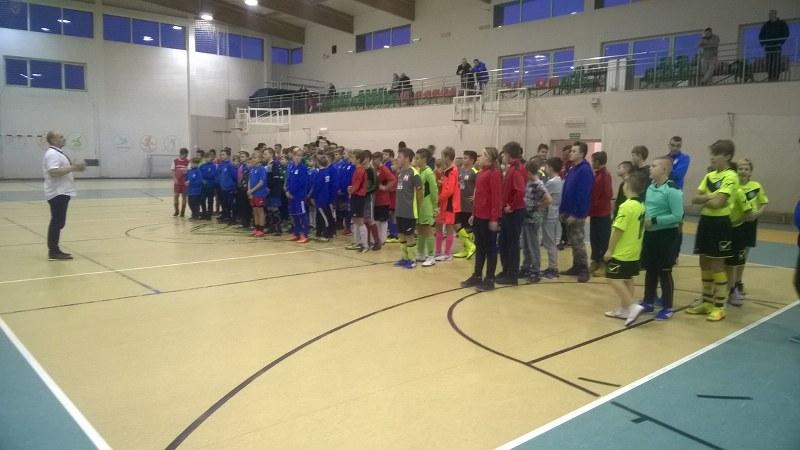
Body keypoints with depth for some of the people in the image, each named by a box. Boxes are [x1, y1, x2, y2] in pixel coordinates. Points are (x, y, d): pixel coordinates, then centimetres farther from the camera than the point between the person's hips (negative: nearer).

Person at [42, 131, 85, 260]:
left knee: (58, 222, 13)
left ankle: (54, 250, 20)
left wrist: (74, 168, 13)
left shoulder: (57, 153, 17)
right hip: (57, 193, -11)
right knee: (57, 222, -9)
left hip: (61, 192, 11)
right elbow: (54, 172, -28)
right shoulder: (52, 154, -16)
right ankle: (53, 252, -5)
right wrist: (73, 168, -25)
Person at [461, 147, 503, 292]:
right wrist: (473, 213, 17)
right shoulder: (481, 173, 15)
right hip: (479, 215, 9)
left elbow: (496, 196, -17)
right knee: (479, 246, 14)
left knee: (490, 247, 0)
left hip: (489, 217, -9)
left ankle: (489, 280, 8)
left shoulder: (494, 173, -12)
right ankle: (477, 276, 24)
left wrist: (494, 218, -20)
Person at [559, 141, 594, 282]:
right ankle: (576, 267, 22)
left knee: (578, 242, -4)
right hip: (569, 212, 9)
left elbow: (583, 194, -21)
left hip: (577, 214, -9)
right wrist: (563, 210, 11)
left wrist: (576, 214, -22)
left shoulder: (585, 170, -15)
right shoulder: (572, 169, 13)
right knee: (572, 242, 13)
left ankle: (584, 270, 3)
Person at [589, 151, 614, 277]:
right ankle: (595, 262, 22)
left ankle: (604, 265, 5)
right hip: (595, 213, 9)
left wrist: (598, 205, -11)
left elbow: (608, 194, -18)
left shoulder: (605, 175, -14)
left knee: (603, 240, -1)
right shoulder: (597, 174, 12)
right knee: (594, 238, 13)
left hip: (602, 214, -9)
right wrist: (591, 208, 8)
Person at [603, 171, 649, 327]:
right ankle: (624, 309, 23)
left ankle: (633, 306, -10)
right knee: (627, 280, 15)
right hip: (633, 251, 9)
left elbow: (618, 230, -21)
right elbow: (638, 229, 14)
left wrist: (609, 250, -14)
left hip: (621, 252, -9)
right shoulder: (641, 206, 7)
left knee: (614, 279, -4)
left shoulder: (627, 206, -20)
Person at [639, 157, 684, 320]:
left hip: (666, 235, -7)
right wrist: (643, 218, -2)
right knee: (650, 270, 16)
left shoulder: (672, 190, -18)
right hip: (650, 234, 7)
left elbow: (677, 216, -21)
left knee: (664, 272, 2)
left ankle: (667, 308, 15)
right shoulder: (651, 187, 6)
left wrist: (654, 220, -20)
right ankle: (648, 302, 29)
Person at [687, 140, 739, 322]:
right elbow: (695, 199, 4)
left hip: (720, 223, -7)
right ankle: (707, 302, 25)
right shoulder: (709, 176, 10)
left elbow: (718, 203, -22)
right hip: (705, 221, 8)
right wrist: (709, 197, -14)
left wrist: (703, 201, -4)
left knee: (717, 266, 0)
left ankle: (719, 307, 11)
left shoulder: (730, 177, -13)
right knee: (705, 264, 13)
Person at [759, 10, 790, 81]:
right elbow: (761, 35, 19)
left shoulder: (782, 24, 5)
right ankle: (769, 78, 2)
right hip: (768, 47, 4)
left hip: (778, 46, -4)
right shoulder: (766, 25, 15)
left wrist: (781, 43, -12)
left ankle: (775, 77, -15)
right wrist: (763, 44, 5)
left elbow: (786, 34, -1)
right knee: (769, 63, 0)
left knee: (777, 62, -11)